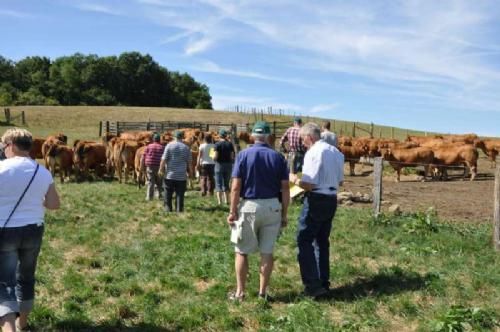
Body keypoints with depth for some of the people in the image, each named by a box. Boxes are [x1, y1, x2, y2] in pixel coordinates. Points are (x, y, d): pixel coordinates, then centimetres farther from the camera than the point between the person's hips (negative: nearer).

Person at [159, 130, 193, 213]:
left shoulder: (169, 146, -3)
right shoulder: (186, 148, 3)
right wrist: (190, 171, 18)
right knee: (180, 195, 5)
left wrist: (161, 170, 3)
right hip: (182, 176, 1)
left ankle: (168, 210, 12)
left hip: (169, 176, -1)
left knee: (168, 195, 10)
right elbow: (189, 163, 5)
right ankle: (179, 210, 4)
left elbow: (164, 160, -7)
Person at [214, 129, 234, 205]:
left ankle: (219, 201, -4)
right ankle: (226, 200, 20)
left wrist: (214, 158, 6)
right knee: (226, 183, 17)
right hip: (228, 164, 4)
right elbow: (232, 156, -3)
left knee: (219, 184, 2)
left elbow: (216, 157, -15)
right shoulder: (230, 144, 0)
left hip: (220, 164, -3)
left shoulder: (217, 144, -10)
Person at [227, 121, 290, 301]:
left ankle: (240, 292, 16)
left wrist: (232, 211, -2)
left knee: (241, 251, 11)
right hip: (272, 207, 2)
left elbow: (236, 187, -9)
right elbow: (285, 188, 0)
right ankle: (263, 292, 18)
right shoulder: (278, 157, 1)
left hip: (249, 207, -2)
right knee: (267, 252, 10)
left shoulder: (243, 155, -5)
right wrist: (284, 213, 7)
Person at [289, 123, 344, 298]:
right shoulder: (336, 152, 10)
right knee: (322, 241, 17)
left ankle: (313, 285, -3)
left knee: (304, 241, -1)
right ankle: (323, 282, 24)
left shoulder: (313, 153, -16)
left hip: (316, 200, -8)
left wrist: (294, 179, -2)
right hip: (332, 200, 8)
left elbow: (309, 185, -19)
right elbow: (340, 181, 16)